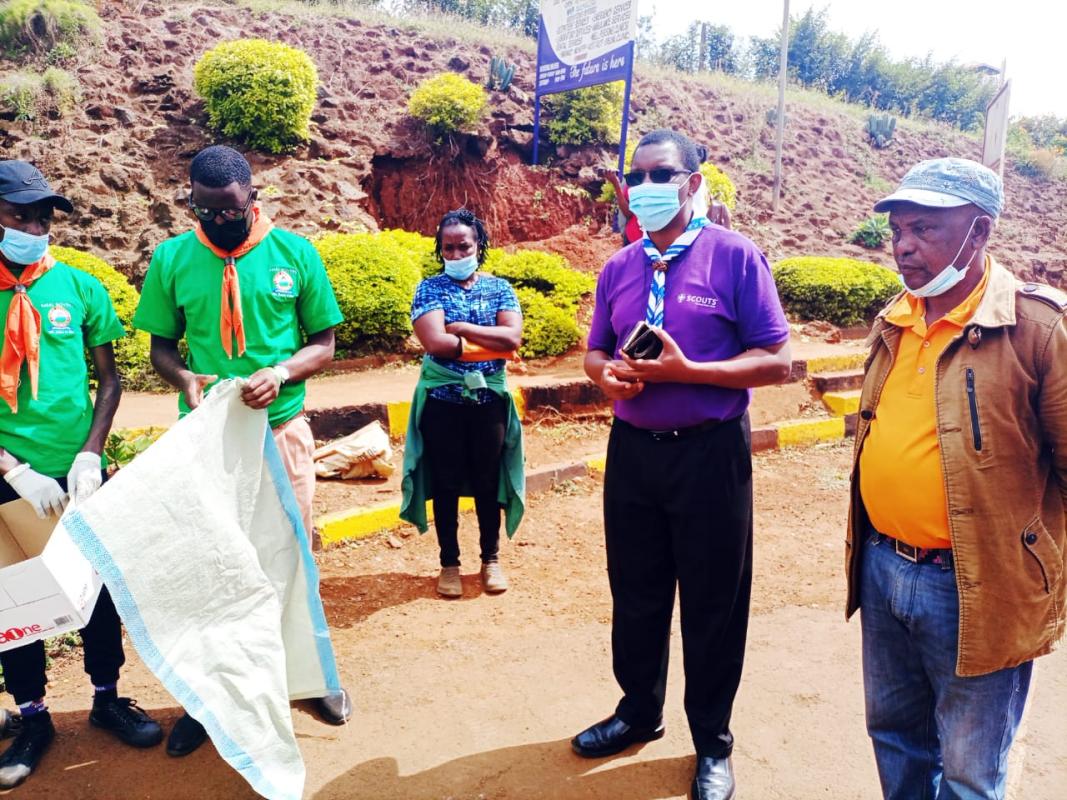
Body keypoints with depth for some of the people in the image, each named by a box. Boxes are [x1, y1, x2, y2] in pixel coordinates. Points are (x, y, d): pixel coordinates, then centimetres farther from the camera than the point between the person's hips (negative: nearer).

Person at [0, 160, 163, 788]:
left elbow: (110, 379, 2)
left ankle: (107, 698, 30)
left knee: (100, 583, 10)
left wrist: (89, 456, -9)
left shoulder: (78, 287, -2)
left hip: (81, 470, 1)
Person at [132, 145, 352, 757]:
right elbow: (161, 344, 7)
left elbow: (324, 343, 1)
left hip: (282, 428, 0)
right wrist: (184, 378, -15)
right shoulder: (172, 258, -1)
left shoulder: (295, 252, -3)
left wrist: (281, 373, -19)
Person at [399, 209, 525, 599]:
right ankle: (449, 562, 22)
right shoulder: (429, 288, -1)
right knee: (446, 482, 7)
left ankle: (491, 558, 26)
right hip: (442, 399, -1)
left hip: (489, 398, 1)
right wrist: (492, 345, -13)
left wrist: (462, 328, -14)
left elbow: (513, 337, -10)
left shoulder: (499, 287, 5)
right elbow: (434, 342, -17)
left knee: (488, 480, 10)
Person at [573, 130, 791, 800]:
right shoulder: (619, 268, 8)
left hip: (709, 452, -4)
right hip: (632, 449, 5)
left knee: (712, 604, 9)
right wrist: (607, 374, -8)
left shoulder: (734, 255, -8)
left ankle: (713, 743, 30)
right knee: (635, 594, 17)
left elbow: (776, 361, -11)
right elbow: (596, 351, 16)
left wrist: (684, 370, -21)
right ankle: (640, 711, 40)